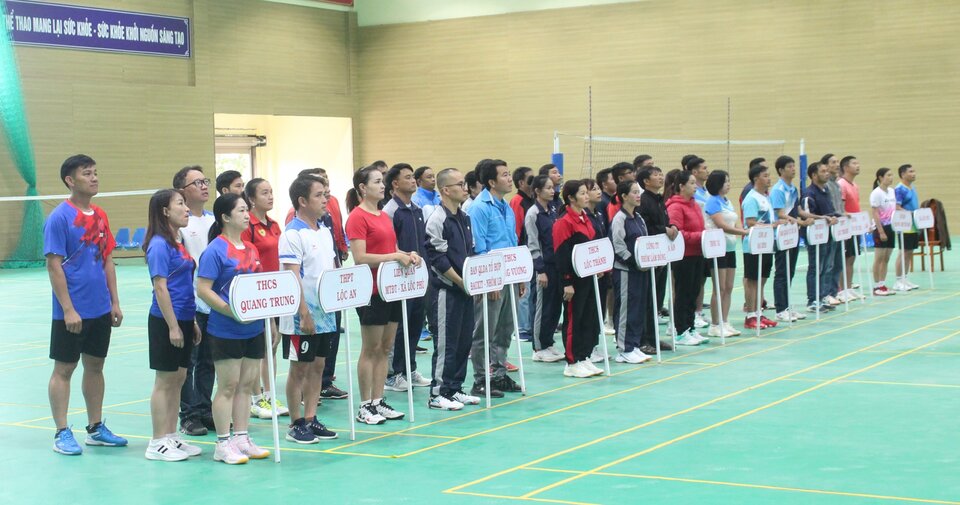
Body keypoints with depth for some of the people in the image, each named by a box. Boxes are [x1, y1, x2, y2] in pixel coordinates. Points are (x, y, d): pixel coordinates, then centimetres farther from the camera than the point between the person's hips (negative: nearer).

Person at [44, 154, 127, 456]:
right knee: (64, 369, 2)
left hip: (101, 310, 7)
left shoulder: (100, 216, 9)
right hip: (72, 313, -7)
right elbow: (54, 266, -14)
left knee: (95, 366, 12)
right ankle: (62, 434, 8)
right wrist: (68, 310, -17)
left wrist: (114, 302, 10)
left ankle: (96, 428, 21)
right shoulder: (59, 218, -11)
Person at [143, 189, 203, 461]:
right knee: (165, 381, -1)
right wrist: (173, 326, -18)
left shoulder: (179, 242, 13)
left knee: (178, 378, 12)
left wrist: (192, 322, 17)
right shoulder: (159, 245, -14)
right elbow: (160, 287, -17)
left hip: (183, 320, 8)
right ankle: (157, 444, 6)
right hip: (165, 321, -8)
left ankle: (172, 437, 21)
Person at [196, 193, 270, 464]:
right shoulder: (215, 250, -11)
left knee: (246, 385, 11)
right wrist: (232, 312, -21)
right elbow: (203, 290, -16)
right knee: (228, 386, -1)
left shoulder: (251, 249, 11)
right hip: (225, 331, -7)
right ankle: (223, 444, 8)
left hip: (253, 328, 7)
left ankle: (242, 439, 20)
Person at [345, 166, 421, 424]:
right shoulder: (357, 217, -11)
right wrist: (395, 256, -21)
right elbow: (360, 258, -18)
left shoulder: (385, 216, 15)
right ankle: (365, 407, 5)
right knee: (371, 349, -2)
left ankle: (378, 401, 17)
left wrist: (407, 255, 0)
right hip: (371, 291, -8)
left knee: (385, 348, 10)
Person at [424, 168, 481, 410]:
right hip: (446, 290, -8)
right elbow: (438, 258, -17)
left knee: (464, 341, 11)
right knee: (445, 343, -3)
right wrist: (460, 281, -14)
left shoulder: (464, 217, 13)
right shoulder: (438, 220, -13)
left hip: (465, 289, 8)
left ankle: (455, 388, 20)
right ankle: (438, 393, 4)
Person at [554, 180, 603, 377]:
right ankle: (572, 363, 6)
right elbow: (561, 255, -18)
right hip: (573, 279, -9)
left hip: (588, 277, 9)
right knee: (573, 320, -1)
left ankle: (584, 358, 20)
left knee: (589, 318, 11)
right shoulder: (564, 222, -14)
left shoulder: (584, 218, 14)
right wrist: (566, 283, -20)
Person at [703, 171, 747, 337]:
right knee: (720, 289, -6)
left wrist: (743, 232, -4)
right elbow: (722, 225, -19)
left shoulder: (727, 201, 16)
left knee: (729, 288, 8)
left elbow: (735, 224, 15)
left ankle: (725, 322, 14)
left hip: (730, 248, 8)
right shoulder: (713, 202, -10)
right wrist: (744, 232, -22)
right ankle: (715, 326, 0)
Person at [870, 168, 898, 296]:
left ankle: (883, 285, 13)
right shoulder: (876, 193, -11)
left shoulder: (892, 191, 11)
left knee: (886, 259, 9)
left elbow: (894, 210, 16)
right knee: (879, 258, -3)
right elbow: (875, 213, -14)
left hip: (891, 227, 7)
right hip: (880, 227, -7)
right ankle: (876, 287, 2)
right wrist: (881, 231, -17)